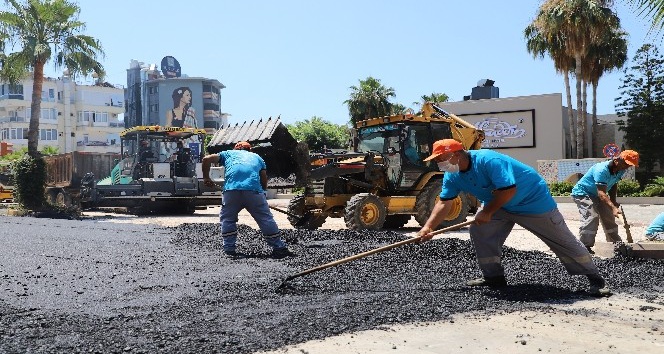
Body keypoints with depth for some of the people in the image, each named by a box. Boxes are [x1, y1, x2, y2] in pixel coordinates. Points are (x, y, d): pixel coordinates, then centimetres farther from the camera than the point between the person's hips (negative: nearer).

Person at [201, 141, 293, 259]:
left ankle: (229, 250, 14)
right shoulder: (257, 157, 32)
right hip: (254, 190, 0)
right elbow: (264, 182, 23)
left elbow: (206, 159, 20)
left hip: (231, 189, 0)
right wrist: (263, 190, 40)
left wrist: (206, 178, 30)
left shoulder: (229, 153, 30)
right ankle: (279, 249, 11)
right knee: (266, 219, 8)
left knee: (227, 219, 18)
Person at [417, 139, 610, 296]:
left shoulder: (488, 160, -34)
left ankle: (596, 279, 11)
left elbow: (509, 190, -35)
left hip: (533, 201, -7)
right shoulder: (452, 176, -9)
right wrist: (428, 227, -16)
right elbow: (444, 203, -6)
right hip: (498, 204, 8)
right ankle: (494, 277, 7)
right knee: (479, 230, -6)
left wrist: (487, 212, -26)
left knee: (563, 241, -1)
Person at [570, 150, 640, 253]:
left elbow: (613, 185, 10)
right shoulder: (602, 170, -35)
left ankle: (616, 244, 27)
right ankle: (585, 246, -23)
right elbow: (601, 193, -42)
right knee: (591, 217, -26)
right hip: (582, 193, -9)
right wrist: (613, 207, -52)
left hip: (596, 195, 9)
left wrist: (613, 201, 0)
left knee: (609, 217, 12)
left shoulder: (620, 171, -8)